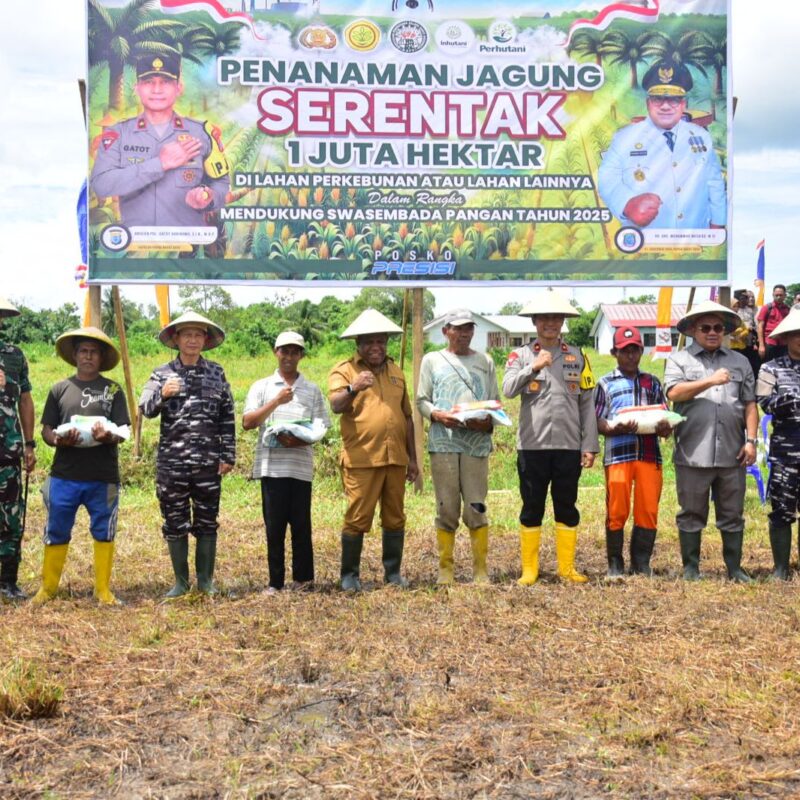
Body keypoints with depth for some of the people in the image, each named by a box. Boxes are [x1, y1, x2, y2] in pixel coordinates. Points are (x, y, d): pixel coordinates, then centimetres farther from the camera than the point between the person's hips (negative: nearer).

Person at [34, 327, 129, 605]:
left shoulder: (113, 390, 5)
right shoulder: (60, 389, 8)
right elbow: (46, 430, 7)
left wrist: (108, 436, -23)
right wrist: (58, 439, -16)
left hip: (103, 478, -1)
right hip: (64, 476, 1)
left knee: (104, 533, 6)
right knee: (56, 533, 6)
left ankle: (103, 590, 17)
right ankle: (47, 588, 20)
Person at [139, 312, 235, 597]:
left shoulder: (216, 373, 7)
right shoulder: (162, 373, 4)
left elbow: (228, 417, 6)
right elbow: (146, 409, -7)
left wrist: (228, 455, 1)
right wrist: (162, 395, -28)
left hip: (208, 462, 1)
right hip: (172, 461, 0)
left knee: (207, 522, 7)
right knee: (175, 524, 6)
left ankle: (206, 581, 18)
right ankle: (181, 582, 17)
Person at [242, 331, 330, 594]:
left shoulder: (312, 390, 10)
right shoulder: (262, 387, 9)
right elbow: (247, 422, -2)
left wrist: (297, 441, -14)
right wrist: (276, 402, -12)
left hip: (301, 465, 0)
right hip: (271, 465, 0)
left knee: (301, 525, 3)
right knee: (274, 526, 3)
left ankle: (303, 579, 13)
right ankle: (275, 582, 10)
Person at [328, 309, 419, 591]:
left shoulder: (395, 372, 17)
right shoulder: (344, 370, 1)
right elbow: (336, 405, -16)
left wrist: (413, 458, 17)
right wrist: (353, 388, -36)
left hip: (395, 458, 5)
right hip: (361, 459, -5)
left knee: (395, 518, 9)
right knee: (357, 519, -3)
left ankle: (393, 572, 21)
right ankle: (349, 575, 10)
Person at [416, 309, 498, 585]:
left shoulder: (485, 362, 16)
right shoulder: (432, 360, 12)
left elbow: (496, 402, 14)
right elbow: (421, 401, 9)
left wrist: (487, 422, -7)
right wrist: (438, 415, -11)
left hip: (477, 442, 1)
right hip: (443, 442, -1)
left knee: (476, 508, -3)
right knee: (447, 509, 2)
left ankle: (480, 570, 5)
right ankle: (445, 570, 11)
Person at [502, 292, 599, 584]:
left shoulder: (577, 357, 8)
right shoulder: (521, 355, 4)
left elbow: (587, 403, 7)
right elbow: (508, 390, -12)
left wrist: (589, 445, 2)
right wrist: (534, 367, -24)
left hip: (569, 445, 2)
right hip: (532, 445, -1)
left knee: (567, 508, 8)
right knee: (532, 509, 5)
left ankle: (567, 567, 18)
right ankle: (529, 569, 13)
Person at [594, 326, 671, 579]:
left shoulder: (652, 382, 18)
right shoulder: (605, 384, 10)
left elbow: (665, 416, 16)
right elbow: (597, 421, 3)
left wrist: (665, 428, -7)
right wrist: (615, 429, -17)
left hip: (650, 454, 2)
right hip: (618, 454, -2)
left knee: (648, 511, 1)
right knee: (617, 512, -1)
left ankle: (641, 564, 12)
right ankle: (615, 564, 11)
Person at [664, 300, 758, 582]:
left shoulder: (740, 362, 16)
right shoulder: (679, 359, 6)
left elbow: (750, 404, 13)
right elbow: (673, 392, -11)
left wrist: (751, 440, 3)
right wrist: (710, 381, -15)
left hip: (732, 453, 3)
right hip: (693, 453, -3)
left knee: (732, 515, 9)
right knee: (692, 514, 5)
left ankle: (734, 568, 20)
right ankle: (691, 567, 16)